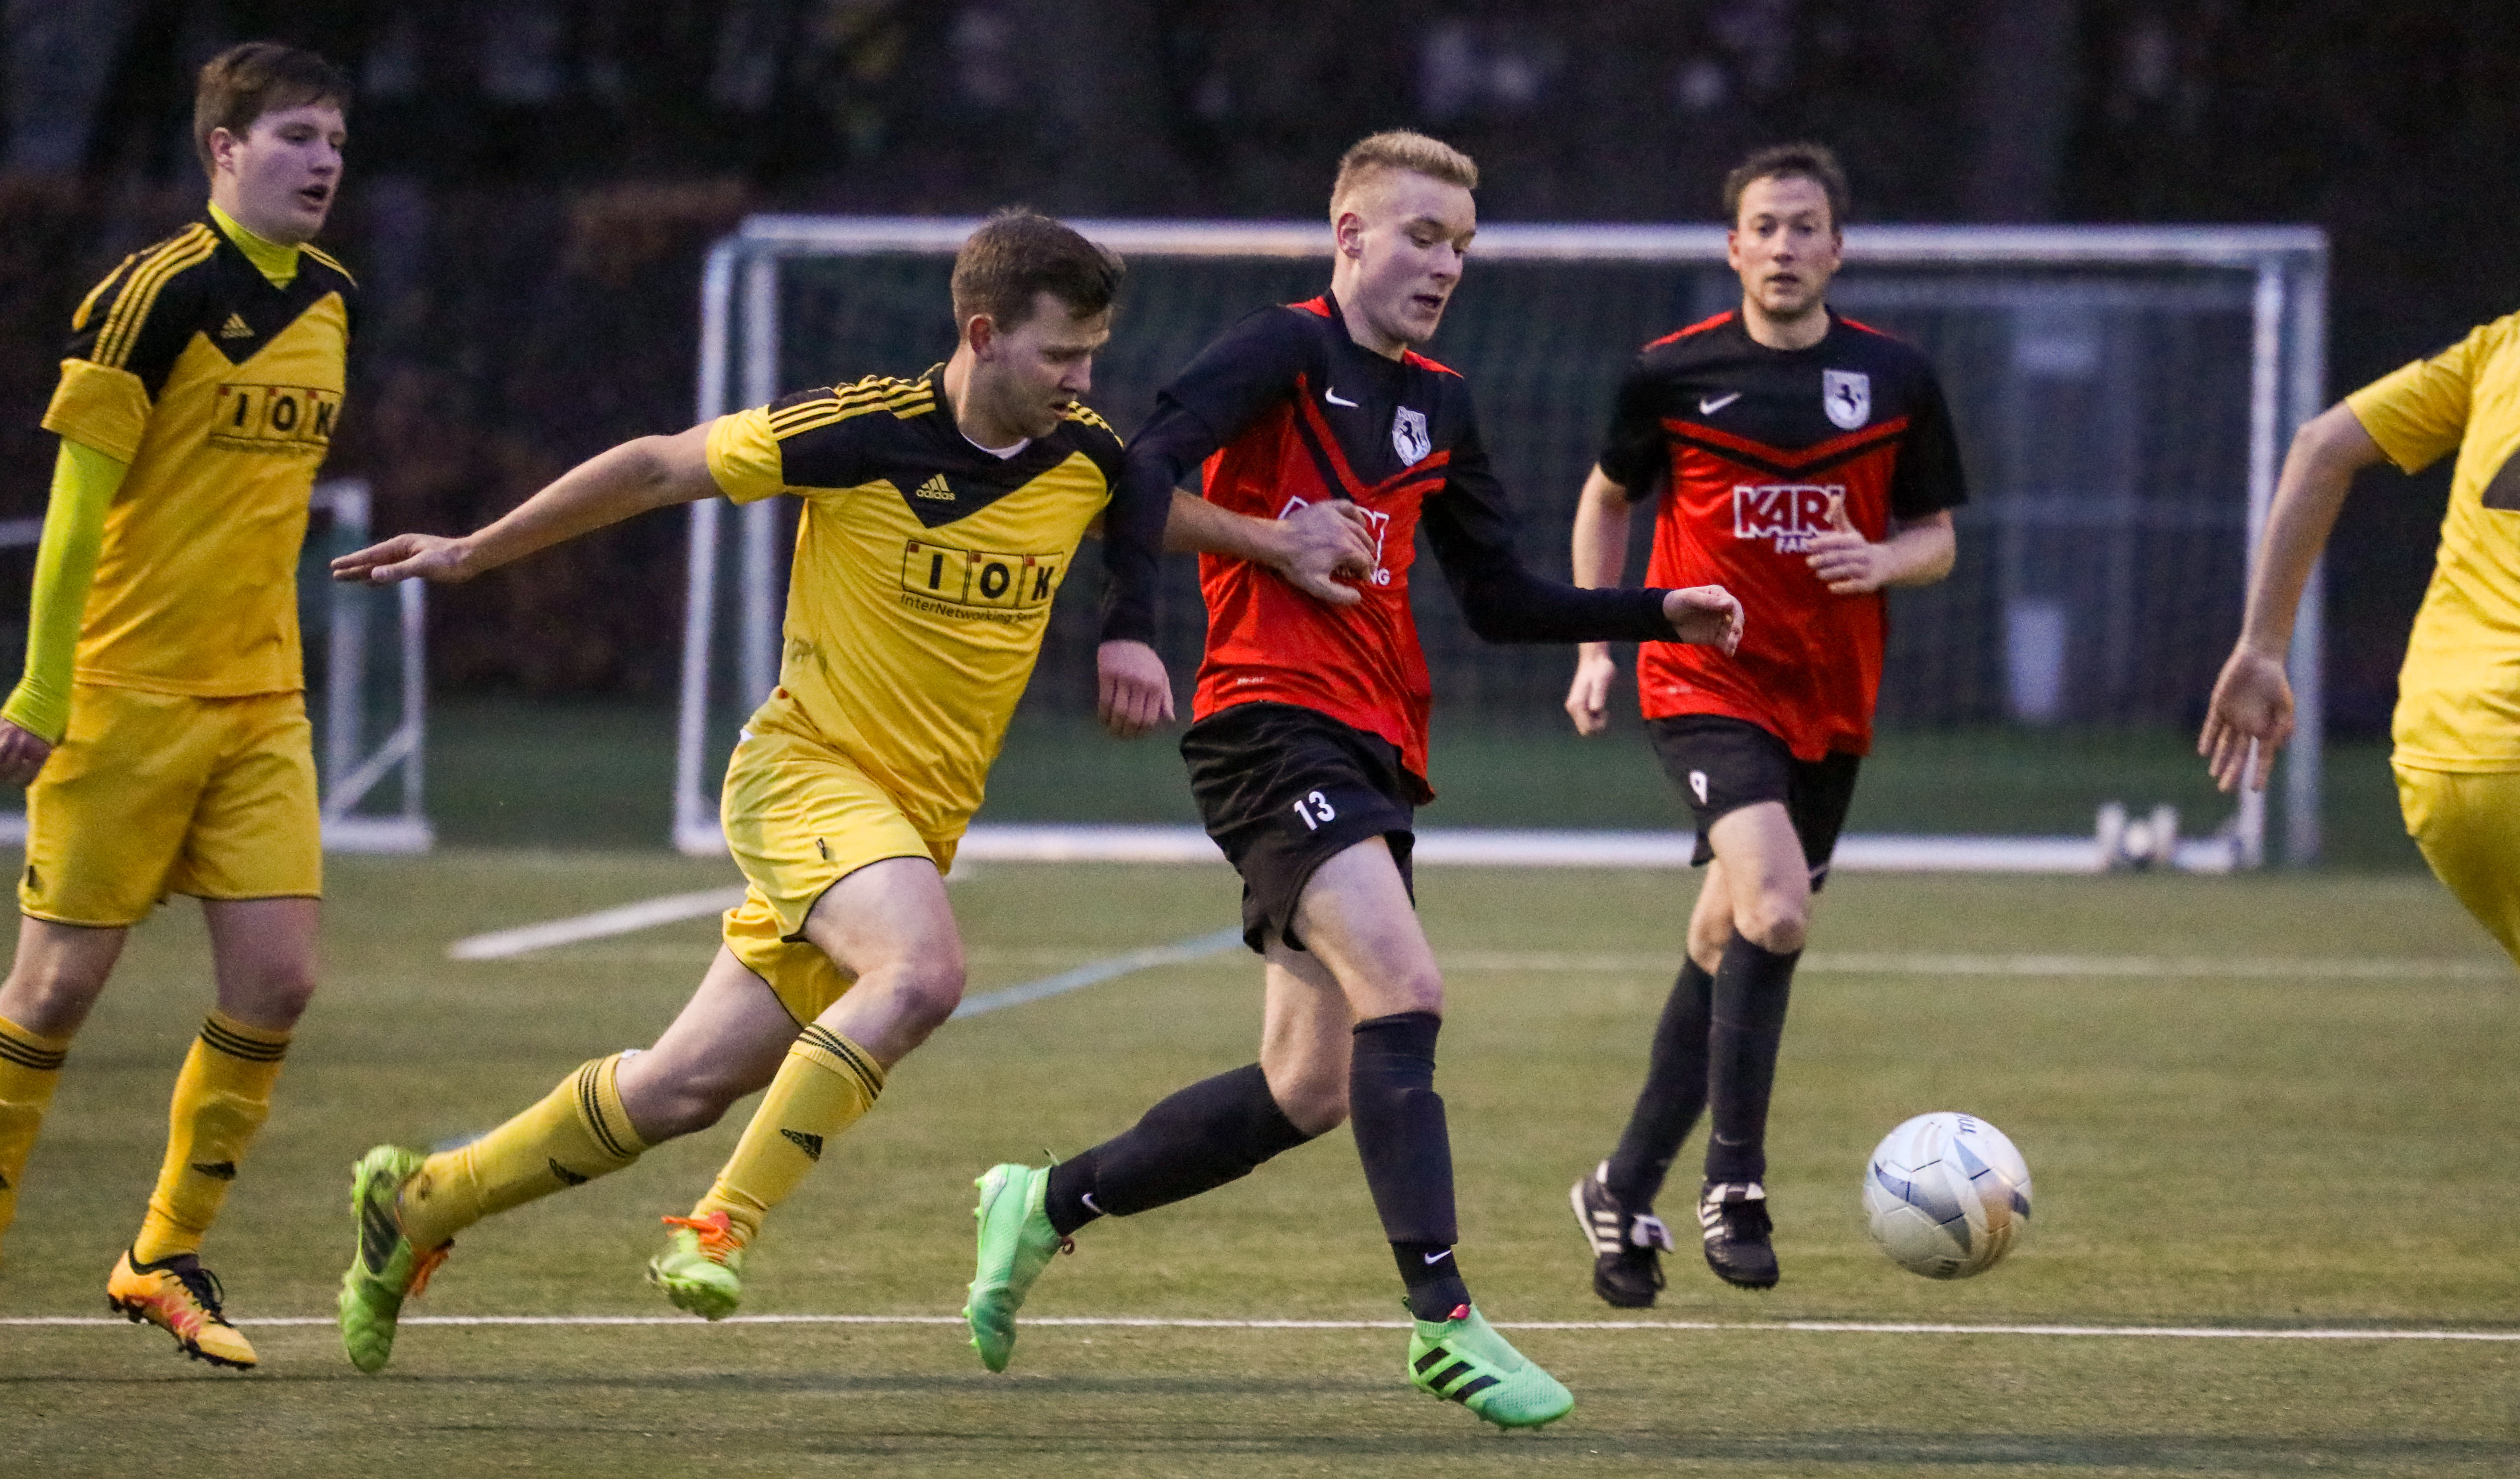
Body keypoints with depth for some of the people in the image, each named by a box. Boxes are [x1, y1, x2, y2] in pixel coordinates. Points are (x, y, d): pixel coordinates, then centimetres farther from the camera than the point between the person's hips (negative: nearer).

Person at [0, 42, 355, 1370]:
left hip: (260, 700, 6)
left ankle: (166, 1259, 10)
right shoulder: (157, 296, -12)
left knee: (276, 978, -3)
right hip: (126, 694, -6)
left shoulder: (329, 301, 10)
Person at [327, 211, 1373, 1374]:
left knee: (686, 1087, 6)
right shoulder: (865, 430, -16)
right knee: (922, 971, -34)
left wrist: (1280, 545, 10)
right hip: (809, 767, -6)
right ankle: (720, 1228, -27)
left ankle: (418, 1203, 22)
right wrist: (475, 553, 3)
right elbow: (657, 469, -4)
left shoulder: (1084, 457, 1)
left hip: (922, 815, 6)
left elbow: (1159, 507, 27)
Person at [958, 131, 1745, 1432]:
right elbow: (1147, 460, -18)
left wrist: (1658, 614, 13)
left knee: (1310, 1091, 8)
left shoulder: (1438, 407, 19)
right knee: (1404, 993, -24)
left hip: (1372, 756, 9)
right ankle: (1443, 1320, -25)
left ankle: (1044, 1204, 25)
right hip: (1273, 724, -8)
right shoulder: (1289, 352, -3)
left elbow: (1500, 601, 24)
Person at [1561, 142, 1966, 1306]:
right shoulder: (1672, 375, -2)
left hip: (1829, 706, 4)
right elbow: (1608, 500, 14)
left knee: (1726, 949, 7)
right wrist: (1596, 650, 8)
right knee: (1776, 911, -24)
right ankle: (1733, 1182, -14)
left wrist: (1881, 560, -13)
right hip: (1703, 684, -4)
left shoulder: (1896, 380, 2)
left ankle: (1625, 1195, 21)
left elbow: (1936, 540, 10)